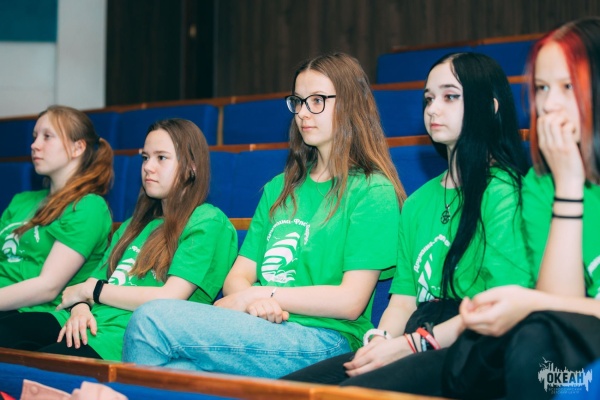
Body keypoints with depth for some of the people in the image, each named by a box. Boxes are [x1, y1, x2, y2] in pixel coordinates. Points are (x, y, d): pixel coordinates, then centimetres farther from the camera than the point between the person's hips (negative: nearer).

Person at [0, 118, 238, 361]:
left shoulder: (207, 222, 2)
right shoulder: (135, 224, 27)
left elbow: (168, 299, -9)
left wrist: (89, 290, 0)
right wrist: (81, 307, -6)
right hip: (89, 324, 7)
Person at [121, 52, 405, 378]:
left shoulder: (373, 192, 2)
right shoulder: (280, 188, 24)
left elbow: (350, 302, -7)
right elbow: (238, 275, 16)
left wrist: (260, 293, -6)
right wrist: (254, 302, -8)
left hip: (321, 342, -5)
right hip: (263, 328, 5)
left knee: (153, 320, -25)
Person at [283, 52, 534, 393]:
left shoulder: (503, 192, -2)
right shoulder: (419, 202, 24)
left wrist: (411, 343, -15)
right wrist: (379, 340, -4)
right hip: (421, 349, 7)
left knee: (355, 390, -36)